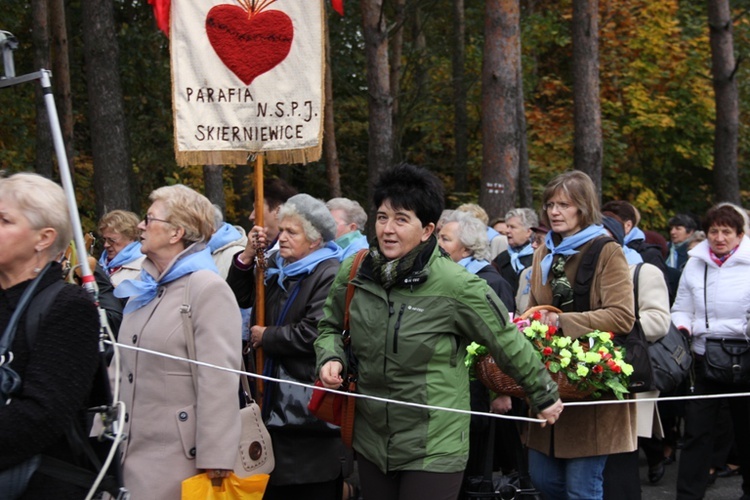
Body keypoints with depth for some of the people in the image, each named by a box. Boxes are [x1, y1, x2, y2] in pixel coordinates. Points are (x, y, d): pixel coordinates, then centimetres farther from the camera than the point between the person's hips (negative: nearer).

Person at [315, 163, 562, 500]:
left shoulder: (457, 286, -15)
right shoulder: (353, 274, -1)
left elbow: (509, 343, -3)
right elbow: (330, 326, 18)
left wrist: (544, 396, 7)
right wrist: (330, 358, -3)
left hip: (434, 449, -5)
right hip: (370, 442, 5)